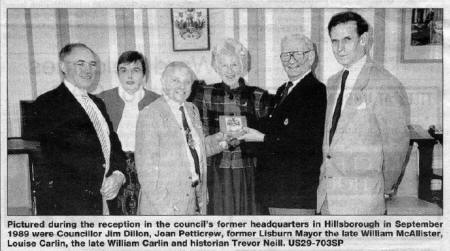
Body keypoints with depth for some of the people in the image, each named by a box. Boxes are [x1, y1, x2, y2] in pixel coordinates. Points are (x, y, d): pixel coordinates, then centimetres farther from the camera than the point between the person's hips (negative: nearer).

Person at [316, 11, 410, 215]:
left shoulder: (386, 85, -14)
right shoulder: (332, 83, 9)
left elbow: (396, 146, -7)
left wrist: (384, 189, 3)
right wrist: (326, 171, 11)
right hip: (327, 190, 6)